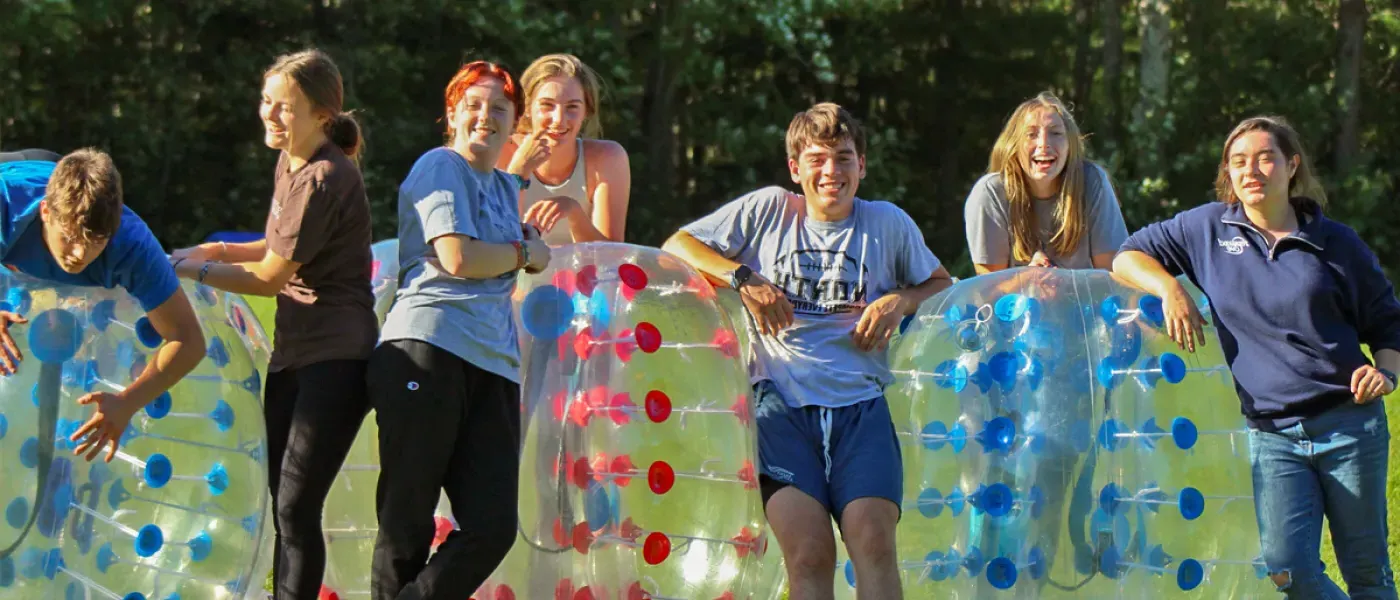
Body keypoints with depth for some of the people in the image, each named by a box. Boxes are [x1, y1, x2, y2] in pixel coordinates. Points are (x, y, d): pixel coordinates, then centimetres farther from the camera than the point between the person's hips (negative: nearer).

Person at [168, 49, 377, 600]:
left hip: (337, 356, -10)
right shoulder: (289, 164, 10)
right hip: (293, 351, 10)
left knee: (296, 507, -12)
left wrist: (191, 270, -1)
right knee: (284, 503, 11)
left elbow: (270, 276, -13)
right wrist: (218, 251, 12)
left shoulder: (324, 179, -18)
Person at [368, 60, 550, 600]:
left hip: (492, 366, 7)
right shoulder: (440, 167, 2)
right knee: (406, 524, -4)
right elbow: (458, 257, -11)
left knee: (493, 528, -8)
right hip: (429, 351, -7)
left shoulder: (508, 188, 25)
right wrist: (526, 254, 5)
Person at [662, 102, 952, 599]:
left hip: (860, 403, 1)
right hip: (782, 399, -1)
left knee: (873, 543, -22)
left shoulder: (887, 224, 14)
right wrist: (742, 278, -2)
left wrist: (900, 301, 3)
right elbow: (675, 247, 14)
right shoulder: (768, 210, 12)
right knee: (809, 554, -21)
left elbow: (945, 285, 25)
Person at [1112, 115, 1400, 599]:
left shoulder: (1336, 243, 4)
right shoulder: (1209, 228, 7)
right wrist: (1170, 289, -8)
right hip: (1271, 434, 1)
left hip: (1349, 424, -1)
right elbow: (1128, 256, 11)